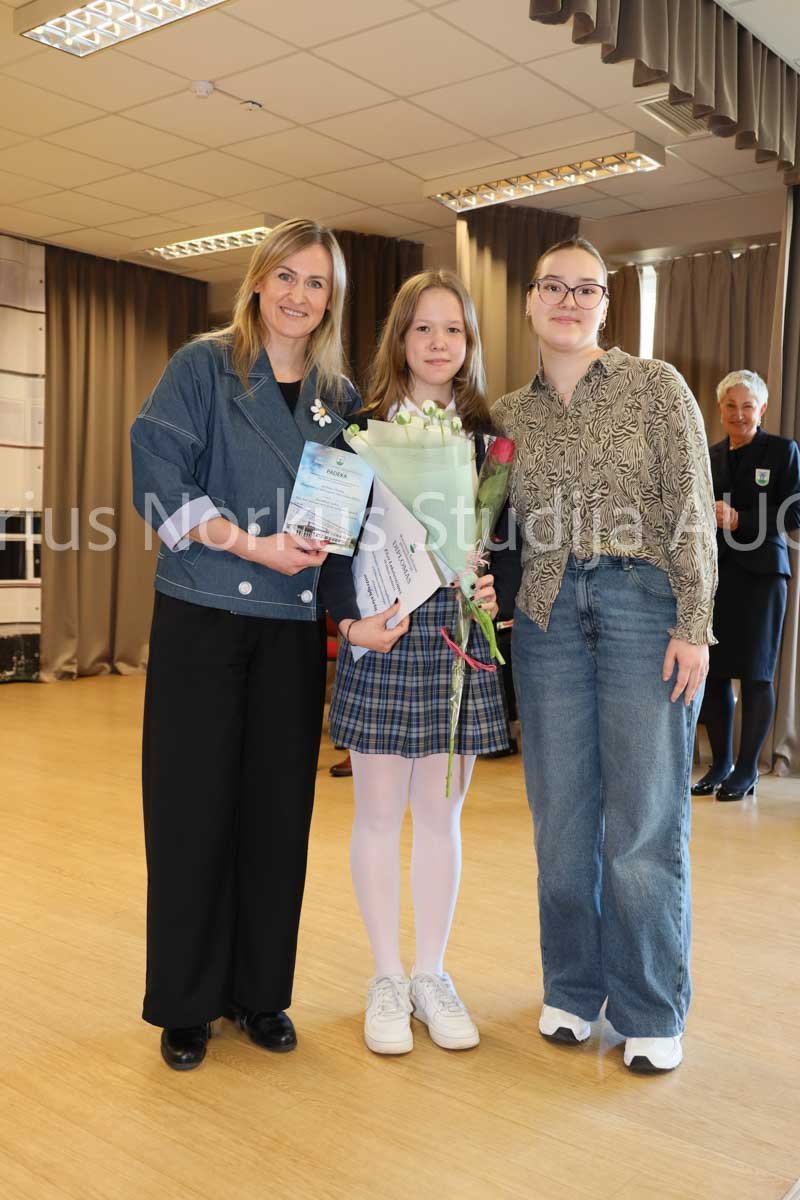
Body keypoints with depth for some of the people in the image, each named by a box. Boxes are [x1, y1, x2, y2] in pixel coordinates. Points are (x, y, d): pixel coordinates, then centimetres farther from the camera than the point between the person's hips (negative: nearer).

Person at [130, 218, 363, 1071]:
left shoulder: (339, 397, 13)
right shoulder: (204, 366, 2)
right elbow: (159, 478, -8)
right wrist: (253, 545, -17)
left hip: (294, 625, 4)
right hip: (202, 615, -3)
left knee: (279, 809, 7)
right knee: (192, 807, 1)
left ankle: (260, 992, 23)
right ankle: (184, 1004, 17)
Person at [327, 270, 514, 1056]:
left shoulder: (489, 436, 8)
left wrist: (495, 587, -9)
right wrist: (351, 617, -13)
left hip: (460, 642, 2)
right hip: (381, 641, -2)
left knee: (441, 815, 10)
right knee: (379, 814, 6)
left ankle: (432, 975, 26)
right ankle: (387, 979, 22)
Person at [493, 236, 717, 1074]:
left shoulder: (655, 386, 1)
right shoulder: (509, 414, 11)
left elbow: (692, 511, -4)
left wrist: (693, 626, -10)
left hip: (644, 609, -3)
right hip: (548, 618, 4)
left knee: (644, 817, 1)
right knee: (561, 813, 9)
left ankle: (650, 1012, 18)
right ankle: (571, 988, 27)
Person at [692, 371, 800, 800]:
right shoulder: (710, 456, 14)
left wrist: (739, 521, -17)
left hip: (760, 572, -4)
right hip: (715, 572, 4)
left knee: (755, 673, 1)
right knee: (713, 670, 3)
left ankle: (747, 770, 10)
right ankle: (720, 763, 18)